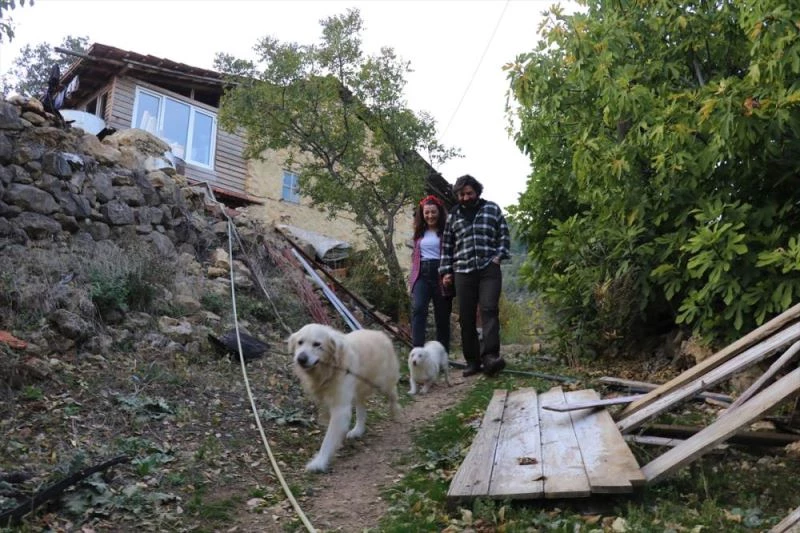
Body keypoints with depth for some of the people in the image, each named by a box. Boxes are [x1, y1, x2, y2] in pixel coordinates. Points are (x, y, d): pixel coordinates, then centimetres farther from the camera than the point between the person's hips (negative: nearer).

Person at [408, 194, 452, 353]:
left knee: (442, 316, 3)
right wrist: (411, 280, 18)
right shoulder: (419, 232, 17)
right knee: (418, 309, -18)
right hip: (421, 274, 3)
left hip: (440, 274, -3)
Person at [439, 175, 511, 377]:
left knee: (489, 310, -16)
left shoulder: (492, 209, 12)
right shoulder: (453, 216, 16)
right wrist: (446, 271, 10)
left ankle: (490, 356, -23)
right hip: (463, 272, 3)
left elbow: (504, 235, 11)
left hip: (489, 270, -2)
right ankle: (472, 361, 9)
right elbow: (446, 246, 18)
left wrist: (499, 255, -4)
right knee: (466, 318, 2)